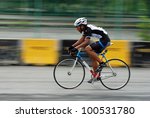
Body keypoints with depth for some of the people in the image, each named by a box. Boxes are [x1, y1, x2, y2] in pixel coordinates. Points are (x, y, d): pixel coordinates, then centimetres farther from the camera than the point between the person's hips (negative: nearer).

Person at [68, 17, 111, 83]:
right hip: (102, 40, 10)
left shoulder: (88, 29, -19)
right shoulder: (85, 29, 10)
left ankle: (101, 63, -13)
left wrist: (76, 48, -29)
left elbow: (86, 41, -26)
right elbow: (81, 40, 16)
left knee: (87, 49, -20)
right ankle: (96, 76, 14)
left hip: (104, 40, -10)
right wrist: (72, 46, 9)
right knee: (92, 57, 10)